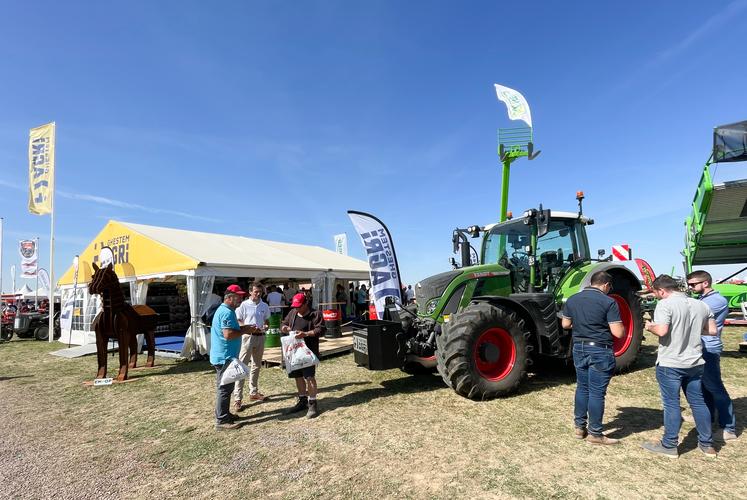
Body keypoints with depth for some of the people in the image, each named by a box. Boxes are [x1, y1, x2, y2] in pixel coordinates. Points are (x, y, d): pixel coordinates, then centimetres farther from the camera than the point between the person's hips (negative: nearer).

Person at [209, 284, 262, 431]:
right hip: (225, 356, -11)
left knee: (224, 387, 19)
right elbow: (228, 334, -29)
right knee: (225, 388, -3)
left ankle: (223, 414, 31)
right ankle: (222, 421, 5)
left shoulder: (223, 310, 14)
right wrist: (245, 331, -16)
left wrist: (243, 328, 9)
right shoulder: (227, 312, -20)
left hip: (222, 355, 11)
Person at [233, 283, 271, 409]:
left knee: (257, 365, 16)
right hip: (247, 336, -6)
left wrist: (265, 326, -6)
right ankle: (237, 398, -4)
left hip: (260, 337, 6)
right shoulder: (244, 305, -9)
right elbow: (237, 320, -7)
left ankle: (253, 392, 31)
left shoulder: (264, 306, 5)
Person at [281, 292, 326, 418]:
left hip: (309, 350, -7)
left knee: (309, 376, -6)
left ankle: (312, 404, 6)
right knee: (298, 376, 15)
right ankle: (302, 401, 30)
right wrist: (285, 328, -5)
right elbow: (284, 324, 20)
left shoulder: (315, 314, -9)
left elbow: (321, 330, -15)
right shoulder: (292, 313, 11)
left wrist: (305, 334, -26)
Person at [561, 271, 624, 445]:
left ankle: (579, 427, 25)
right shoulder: (608, 302, -13)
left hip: (579, 348, 5)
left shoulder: (572, 299, 4)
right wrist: (622, 327, 7)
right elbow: (618, 333, -14)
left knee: (582, 388, 17)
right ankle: (595, 433, 12)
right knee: (597, 392, 3)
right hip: (600, 351, -5)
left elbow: (565, 324, 11)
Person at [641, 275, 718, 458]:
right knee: (698, 402, 18)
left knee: (671, 404, 4)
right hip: (695, 363, 6)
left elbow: (661, 331, -26)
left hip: (670, 364, -6)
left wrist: (650, 327, -6)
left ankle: (669, 446, 14)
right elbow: (712, 331, 10)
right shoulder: (701, 305, 5)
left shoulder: (665, 304, -17)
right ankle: (707, 444, 29)